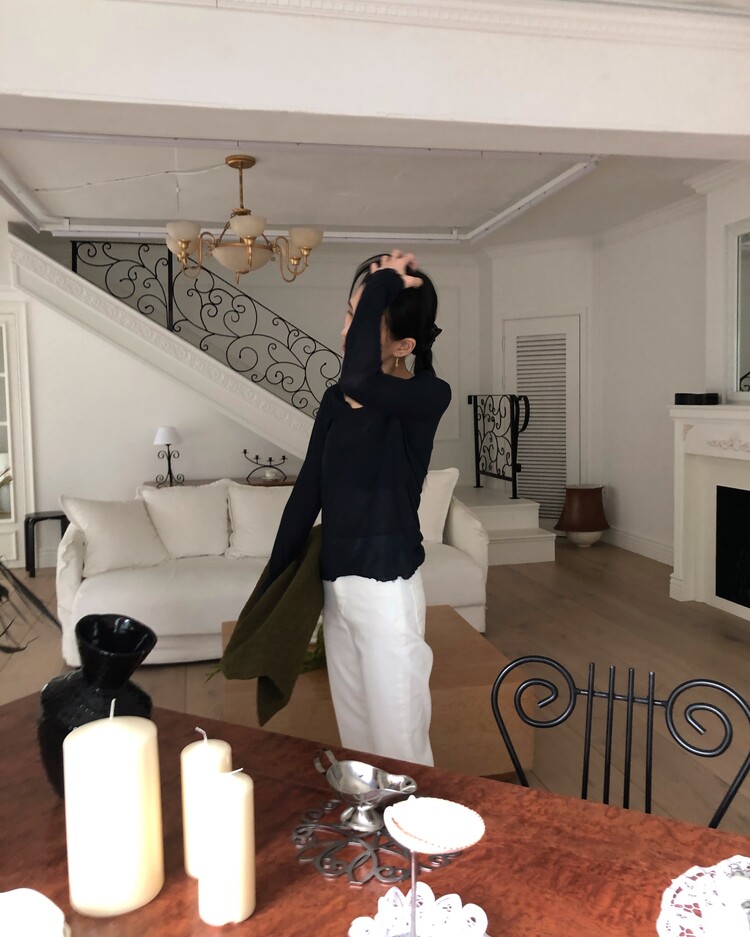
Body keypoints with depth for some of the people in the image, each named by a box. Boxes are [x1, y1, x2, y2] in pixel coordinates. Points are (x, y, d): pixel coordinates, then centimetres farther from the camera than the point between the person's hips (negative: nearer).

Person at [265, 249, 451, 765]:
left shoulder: (429, 396, -14)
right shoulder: (335, 401, 5)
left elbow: (358, 381, -36)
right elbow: (307, 493, 9)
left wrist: (383, 282, -24)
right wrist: (274, 581, 11)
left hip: (387, 589, -7)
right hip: (336, 584, 7)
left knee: (398, 743, 5)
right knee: (354, 737, 20)